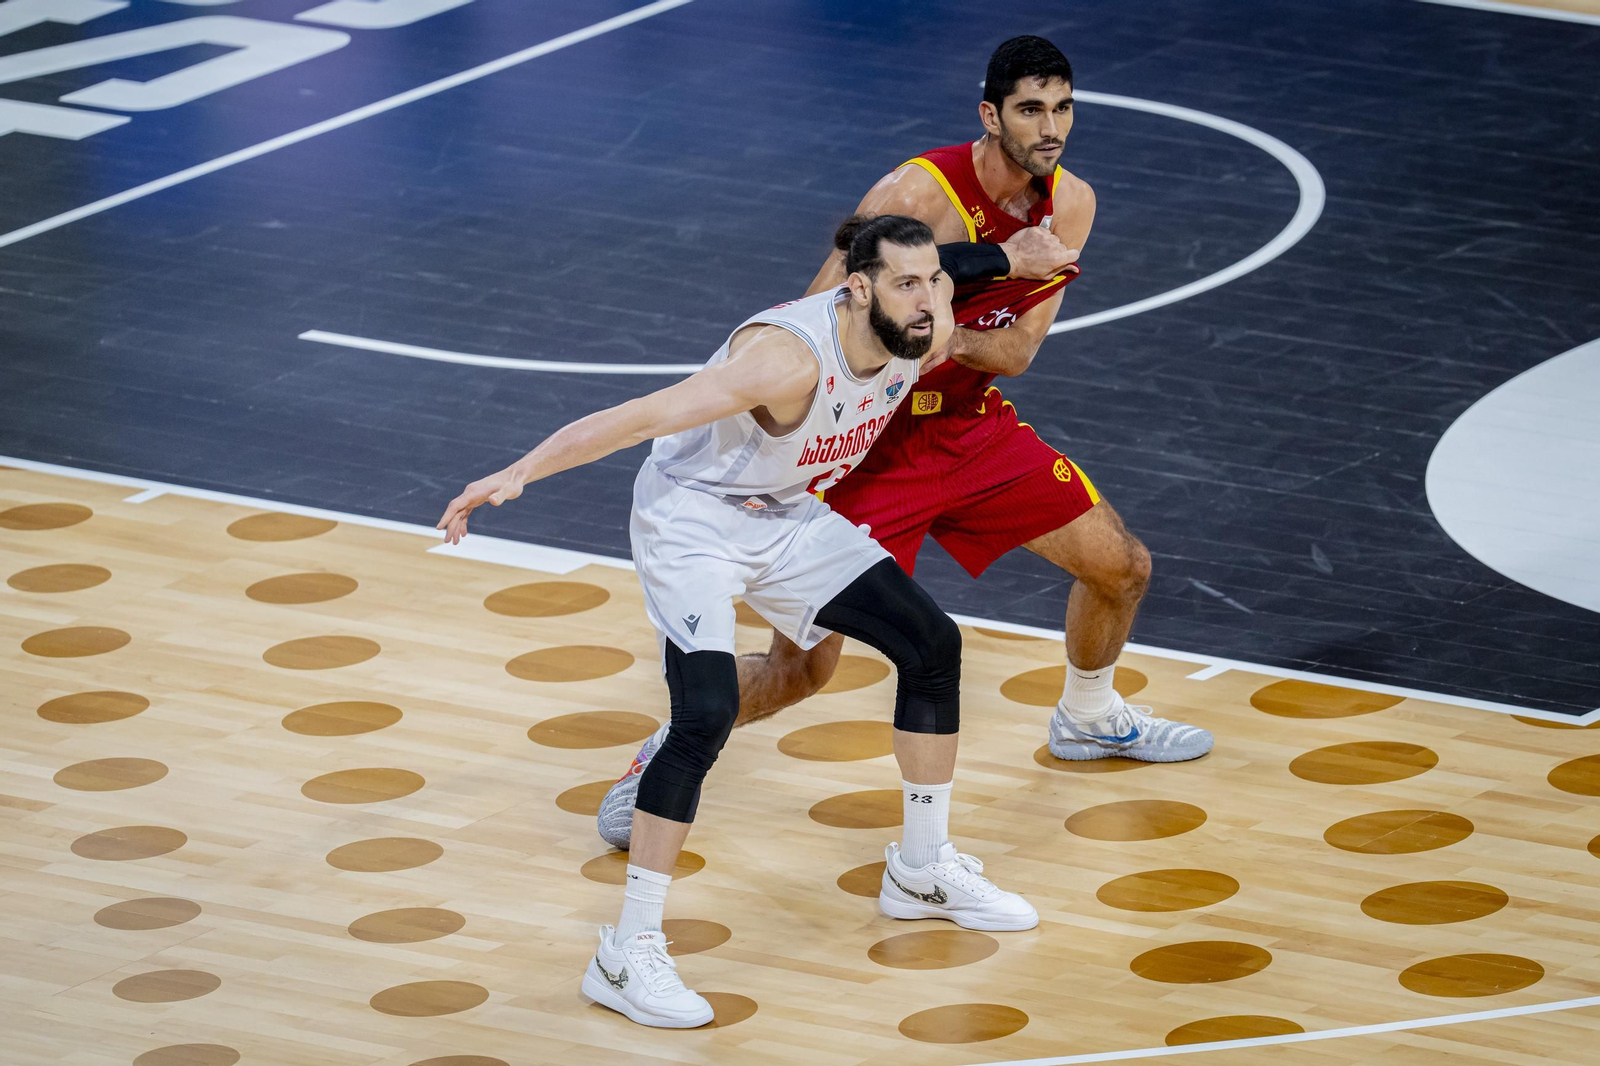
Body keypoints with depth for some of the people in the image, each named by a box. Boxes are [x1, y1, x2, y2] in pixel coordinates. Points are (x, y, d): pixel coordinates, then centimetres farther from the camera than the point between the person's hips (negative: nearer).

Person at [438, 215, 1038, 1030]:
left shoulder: (928, 336, -14)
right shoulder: (789, 357, -36)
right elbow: (645, 416, -39)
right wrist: (517, 475, -44)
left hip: (789, 518, 8)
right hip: (691, 520, -8)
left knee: (933, 644, 8)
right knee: (707, 713, -25)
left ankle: (923, 871, 29)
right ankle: (626, 955, -18)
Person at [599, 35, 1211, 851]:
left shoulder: (1069, 205, -7)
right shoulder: (917, 194, -26)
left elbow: (1019, 348, -8)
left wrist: (947, 338, -30)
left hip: (975, 425, 6)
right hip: (874, 442, -6)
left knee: (1120, 567, 11)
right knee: (801, 667, -10)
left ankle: (1090, 718, 41)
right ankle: (666, 756, 15)